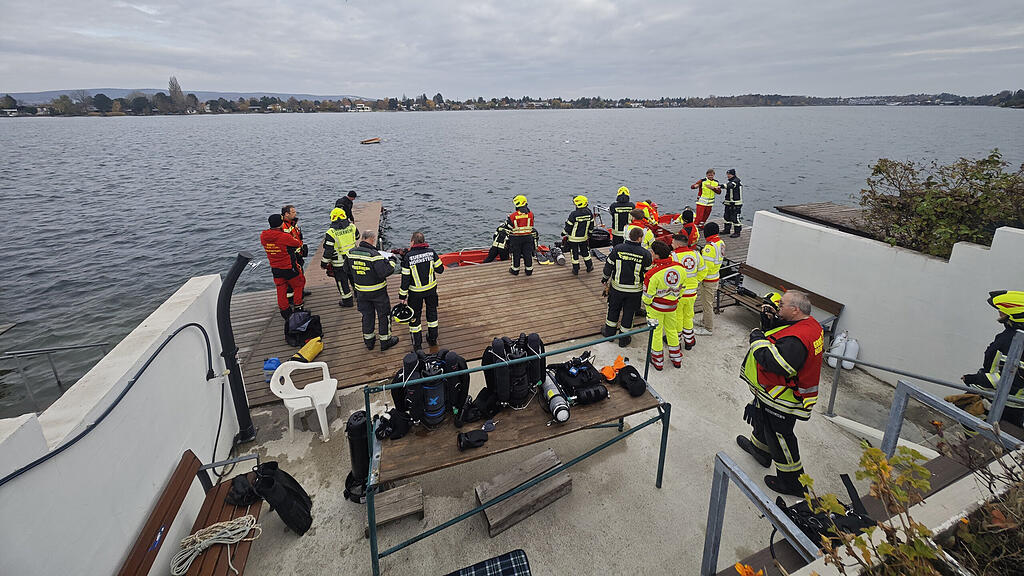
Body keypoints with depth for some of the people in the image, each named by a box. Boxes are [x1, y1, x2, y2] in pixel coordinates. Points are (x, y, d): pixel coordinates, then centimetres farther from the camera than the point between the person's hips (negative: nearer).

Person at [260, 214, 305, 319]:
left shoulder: (263, 236, -5)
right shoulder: (284, 236, -23)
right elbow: (298, 243, -8)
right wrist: (299, 241, 15)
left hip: (275, 268, 6)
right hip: (289, 268, -6)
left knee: (281, 290, 17)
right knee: (298, 286, 15)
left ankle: (285, 312, 25)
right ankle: (298, 309, 22)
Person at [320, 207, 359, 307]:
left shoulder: (331, 232, -20)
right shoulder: (352, 226, -7)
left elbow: (328, 250, -17)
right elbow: (357, 237, 14)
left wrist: (324, 262, -5)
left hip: (339, 262, -5)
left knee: (342, 281, 9)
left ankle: (347, 301, 17)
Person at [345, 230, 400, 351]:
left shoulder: (351, 253, -5)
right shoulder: (374, 255, -25)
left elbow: (347, 270, 8)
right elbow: (385, 272, -29)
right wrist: (391, 262, -13)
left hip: (361, 291, 6)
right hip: (378, 291, -6)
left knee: (367, 315, 20)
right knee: (383, 315, 11)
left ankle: (368, 340, 31)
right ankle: (385, 340, 22)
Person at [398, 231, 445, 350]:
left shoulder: (408, 257, -17)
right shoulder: (431, 252, -10)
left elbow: (405, 278, -14)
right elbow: (440, 269, -4)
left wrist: (402, 295, -5)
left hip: (416, 292, -3)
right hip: (431, 289, 3)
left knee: (414, 316, 13)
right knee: (432, 311, 22)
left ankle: (417, 344, 19)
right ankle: (433, 338, 34)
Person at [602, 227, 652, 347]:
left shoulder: (617, 249, -11)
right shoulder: (645, 254, -12)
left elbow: (608, 266, -3)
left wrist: (605, 278, 14)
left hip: (617, 287, 1)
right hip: (635, 290, 0)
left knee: (613, 310, 20)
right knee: (628, 312, 13)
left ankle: (609, 332, 35)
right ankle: (624, 339, 24)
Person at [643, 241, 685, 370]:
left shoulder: (653, 272, -26)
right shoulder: (680, 268, -11)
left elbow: (648, 294, -17)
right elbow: (680, 285, 5)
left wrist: (646, 303, 4)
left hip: (656, 307, -5)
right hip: (672, 306, 5)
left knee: (656, 331, 12)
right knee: (671, 330, 23)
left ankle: (658, 361, 24)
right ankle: (676, 359, 36)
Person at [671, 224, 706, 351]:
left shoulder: (674, 256, -20)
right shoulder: (695, 254, -2)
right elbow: (703, 270, 8)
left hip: (677, 294, -5)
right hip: (691, 293, 5)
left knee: (677, 318, 10)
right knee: (688, 316, 20)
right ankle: (689, 341, 32)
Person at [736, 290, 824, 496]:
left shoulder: (796, 340, -34)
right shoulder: (810, 324, -1)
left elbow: (776, 363, -38)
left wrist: (758, 339, -26)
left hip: (782, 400, -10)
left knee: (779, 435, 6)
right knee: (763, 418, 30)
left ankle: (793, 482, 25)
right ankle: (759, 447, 55)